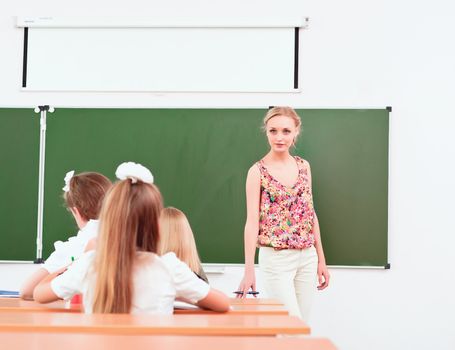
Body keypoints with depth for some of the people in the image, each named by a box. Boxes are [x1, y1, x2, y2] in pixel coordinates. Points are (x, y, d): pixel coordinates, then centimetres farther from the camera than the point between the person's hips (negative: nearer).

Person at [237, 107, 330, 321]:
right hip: (275, 258, -5)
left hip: (307, 257, 5)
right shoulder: (257, 172, -7)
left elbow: (311, 214, 12)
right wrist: (249, 270, -17)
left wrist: (321, 259, 11)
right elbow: (252, 221, -11)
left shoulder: (304, 166, 8)